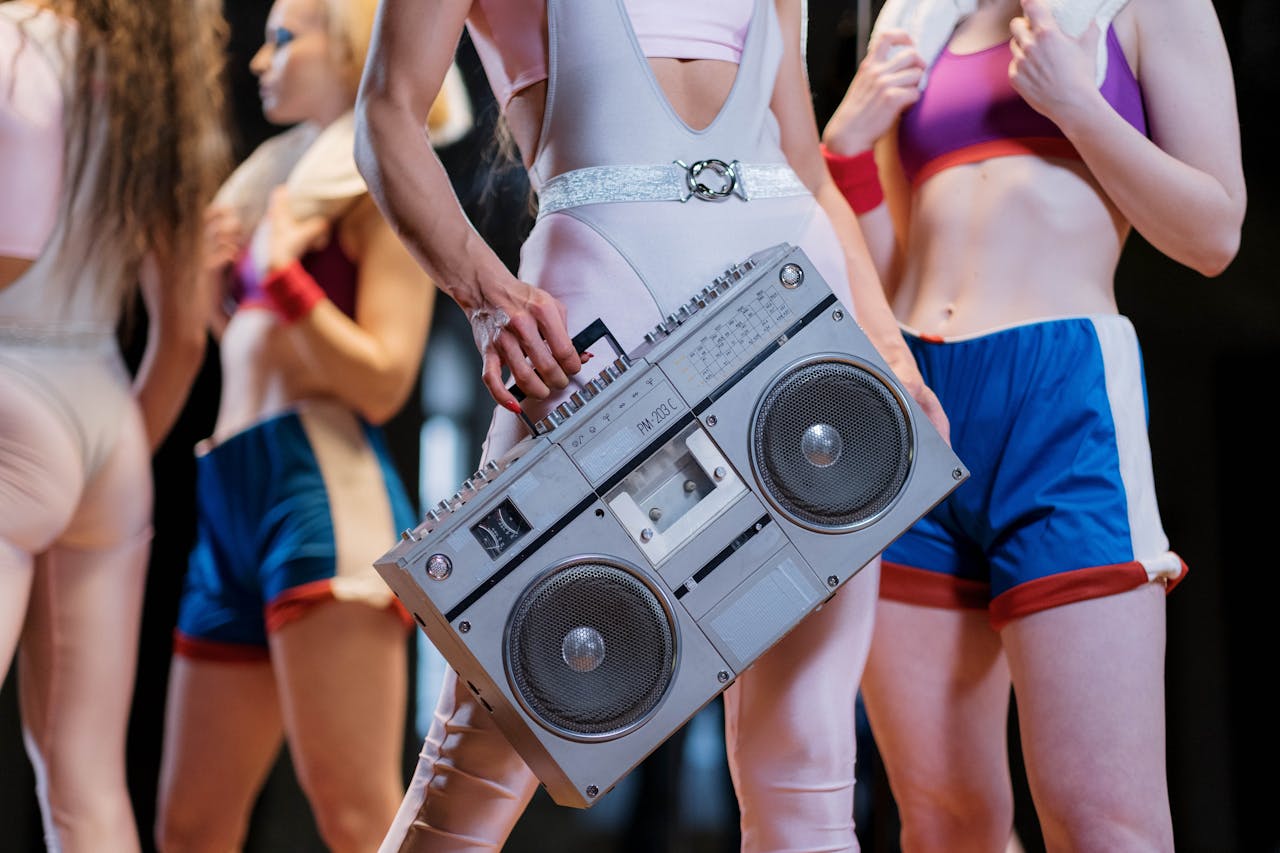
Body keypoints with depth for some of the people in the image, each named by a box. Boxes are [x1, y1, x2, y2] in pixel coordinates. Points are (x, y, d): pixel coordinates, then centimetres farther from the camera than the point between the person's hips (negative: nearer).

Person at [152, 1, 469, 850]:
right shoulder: (284, 179, 27)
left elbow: (382, 382, -9)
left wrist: (280, 271, -11)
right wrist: (217, 278, 15)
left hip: (325, 480, -9)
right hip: (231, 495, 9)